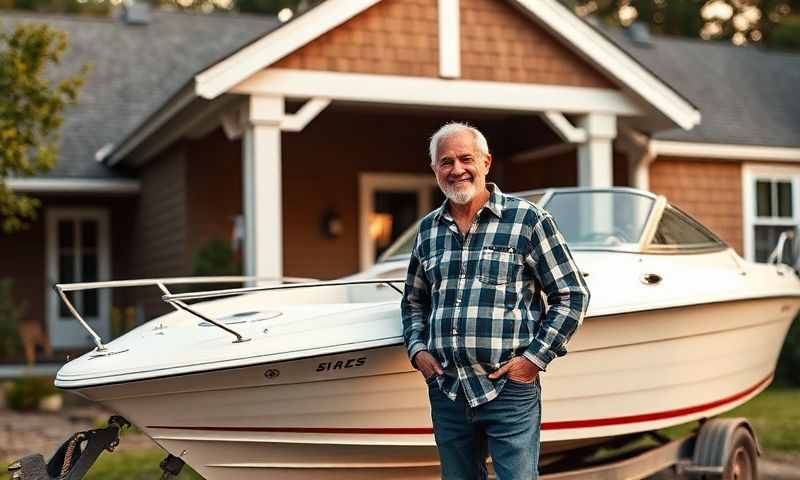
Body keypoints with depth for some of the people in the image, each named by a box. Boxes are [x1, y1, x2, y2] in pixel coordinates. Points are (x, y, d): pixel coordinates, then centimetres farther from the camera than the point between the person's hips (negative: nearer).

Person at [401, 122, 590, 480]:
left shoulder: (528, 219, -3)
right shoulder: (427, 230, 12)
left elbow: (572, 294, -2)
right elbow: (413, 300, 24)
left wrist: (535, 358, -9)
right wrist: (417, 349, 7)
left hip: (509, 388, -4)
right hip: (446, 390, 5)